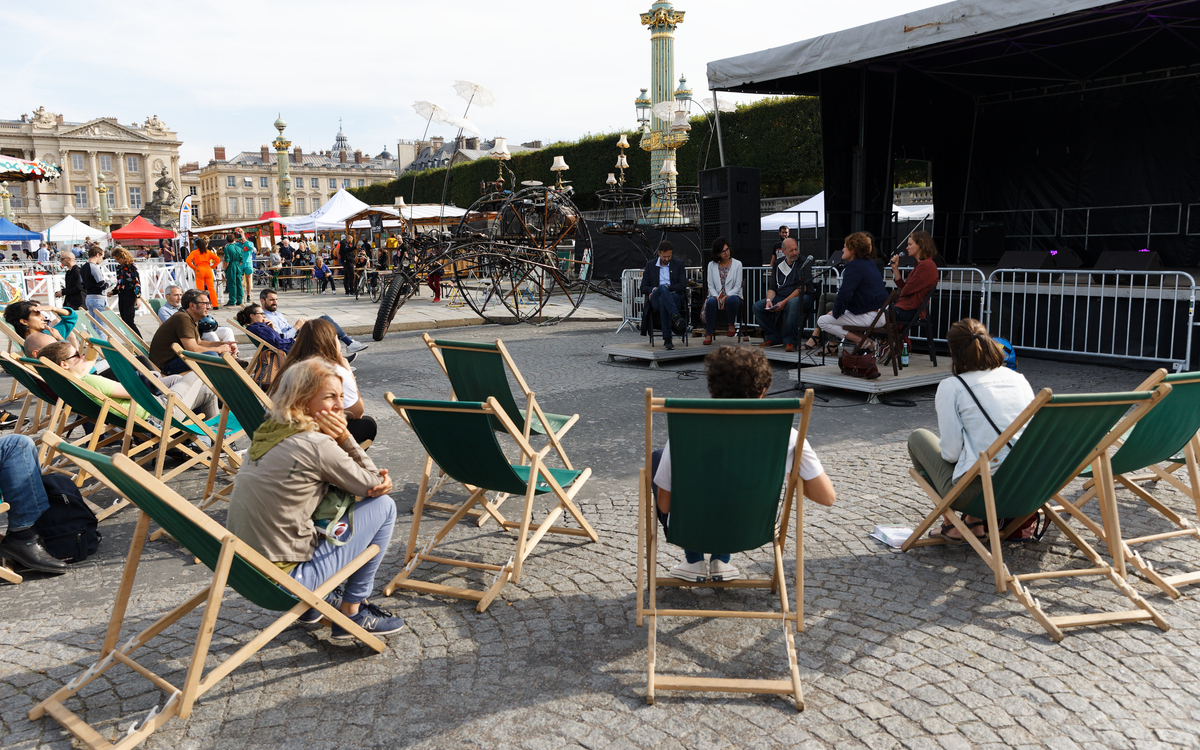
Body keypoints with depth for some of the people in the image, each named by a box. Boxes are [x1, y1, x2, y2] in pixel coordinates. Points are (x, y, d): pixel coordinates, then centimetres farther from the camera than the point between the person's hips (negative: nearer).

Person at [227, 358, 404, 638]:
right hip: (283, 581, -8)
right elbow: (372, 487, -5)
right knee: (383, 506, 0)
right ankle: (352, 613, 10)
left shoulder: (266, 432, 7)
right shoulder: (316, 445, -19)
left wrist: (377, 478, -3)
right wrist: (345, 438, -8)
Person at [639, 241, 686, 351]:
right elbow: (644, 287, 15)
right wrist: (654, 289, -8)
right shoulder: (650, 265, 21)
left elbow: (683, 285, 7)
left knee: (663, 301, -41)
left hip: (674, 298, 0)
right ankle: (676, 317, -59)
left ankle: (667, 339, -48)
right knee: (663, 288, -39)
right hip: (655, 300, 0)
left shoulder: (678, 264, 18)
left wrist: (668, 287, -7)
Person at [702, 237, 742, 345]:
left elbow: (737, 286, -2)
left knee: (731, 300, -38)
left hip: (732, 296, -1)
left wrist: (726, 297, -17)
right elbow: (711, 286, 5)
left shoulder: (737, 264, 4)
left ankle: (731, 325, -13)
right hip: (716, 296, 1)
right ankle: (708, 334, -30)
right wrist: (718, 298, -14)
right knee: (711, 302, -35)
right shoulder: (712, 265, 9)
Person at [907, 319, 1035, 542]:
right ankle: (975, 519, 18)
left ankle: (953, 525, 14)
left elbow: (951, 453, -10)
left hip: (976, 492, -6)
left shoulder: (951, 387, -7)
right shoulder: (1019, 379, 8)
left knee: (918, 438, 19)